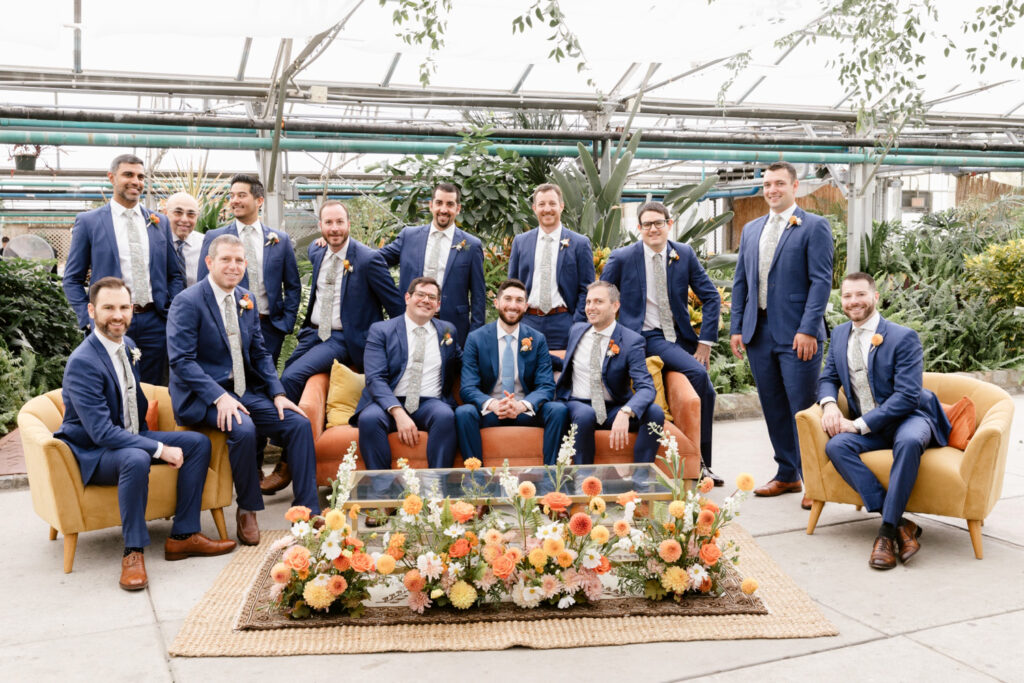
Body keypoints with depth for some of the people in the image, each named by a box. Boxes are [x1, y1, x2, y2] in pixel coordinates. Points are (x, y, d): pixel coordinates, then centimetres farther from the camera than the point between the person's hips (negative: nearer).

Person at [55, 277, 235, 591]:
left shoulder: (127, 346, 5)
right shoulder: (82, 363, -23)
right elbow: (102, 432, -29)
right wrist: (160, 450, -29)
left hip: (130, 438, 9)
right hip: (92, 454, -9)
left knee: (199, 443, -3)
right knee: (135, 459, -39)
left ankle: (183, 535, -2)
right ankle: (133, 552, -24)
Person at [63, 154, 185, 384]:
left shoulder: (160, 223, 11)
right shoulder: (88, 221, 2)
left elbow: (175, 276, 15)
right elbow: (72, 280, 4)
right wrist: (89, 320, -6)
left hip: (154, 322, 2)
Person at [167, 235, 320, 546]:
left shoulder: (246, 299, 11)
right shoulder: (187, 302, -10)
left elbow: (260, 353, 14)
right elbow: (181, 360, -17)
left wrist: (278, 393, -1)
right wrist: (219, 396, -27)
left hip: (244, 390, 7)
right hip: (203, 395, -6)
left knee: (299, 423, -10)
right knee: (242, 428, -33)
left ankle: (308, 511, -6)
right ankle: (247, 510, -11)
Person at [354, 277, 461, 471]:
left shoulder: (448, 330, 17)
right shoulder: (380, 330, 5)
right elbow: (375, 379, -7)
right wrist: (398, 413, -23)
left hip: (430, 404, 2)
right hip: (388, 404, -1)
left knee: (445, 416, -32)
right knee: (369, 418, -34)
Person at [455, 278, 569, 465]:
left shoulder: (538, 340, 6)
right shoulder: (476, 338, 1)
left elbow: (546, 386, -2)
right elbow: (468, 387, -6)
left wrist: (522, 405, -25)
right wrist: (492, 404, -30)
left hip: (526, 410, 1)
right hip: (489, 409, -1)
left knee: (558, 410, -27)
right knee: (463, 412, -32)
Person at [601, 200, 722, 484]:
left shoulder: (684, 254, 4)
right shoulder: (622, 258, -4)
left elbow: (711, 296, 6)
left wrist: (706, 341, -1)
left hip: (680, 336, 5)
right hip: (646, 338, -5)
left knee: (707, 391, -4)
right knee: (697, 373, -27)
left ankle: (702, 463, 18)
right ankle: (697, 460, -14)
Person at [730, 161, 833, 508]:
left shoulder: (814, 227, -2)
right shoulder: (751, 229, 16)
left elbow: (821, 281, -9)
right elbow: (740, 282, 16)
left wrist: (808, 329, -17)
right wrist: (737, 327, 9)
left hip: (797, 335, -6)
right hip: (759, 333, 6)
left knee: (804, 410, -3)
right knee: (774, 409, 12)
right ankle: (787, 475, 24)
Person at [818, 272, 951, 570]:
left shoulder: (903, 337, -11)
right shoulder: (839, 334, 8)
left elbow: (908, 395, -18)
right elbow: (828, 378, 15)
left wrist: (859, 424, -23)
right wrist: (829, 404, -11)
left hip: (908, 417, -5)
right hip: (867, 427, 5)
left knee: (909, 441, -40)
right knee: (835, 446, -26)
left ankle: (887, 529, -30)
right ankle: (900, 524, -27)